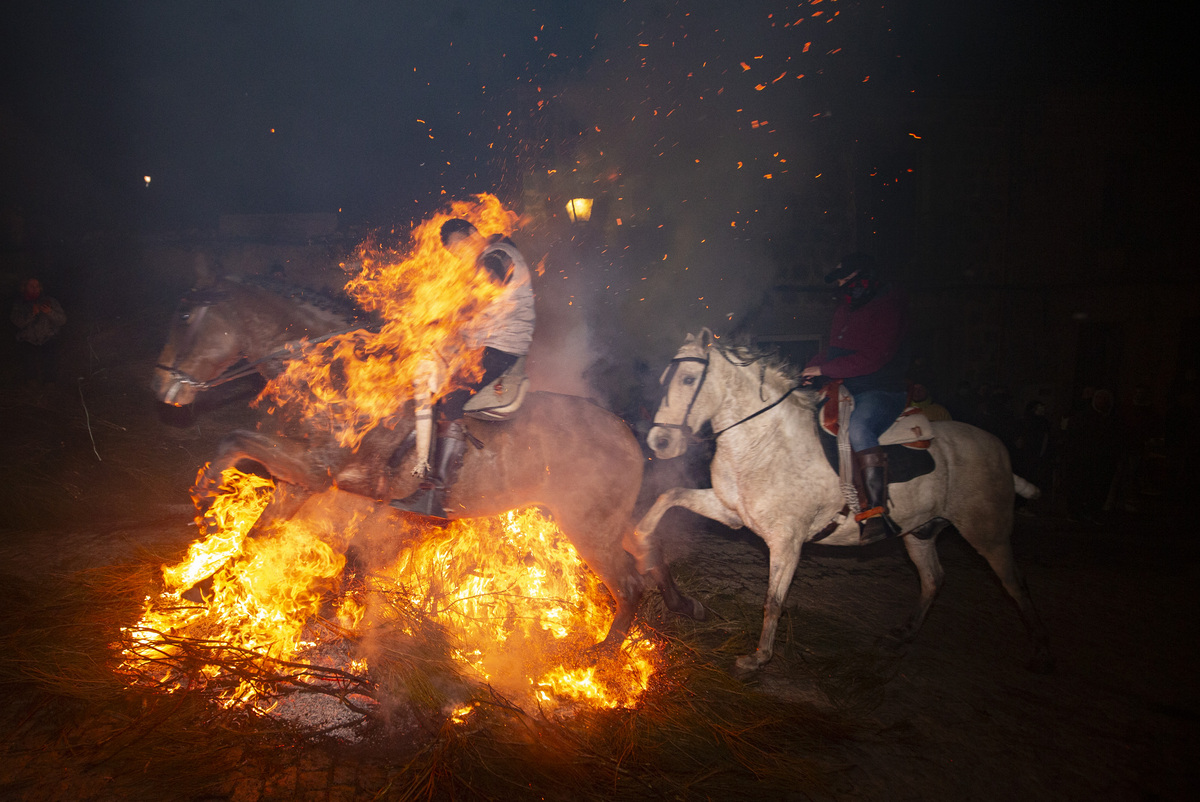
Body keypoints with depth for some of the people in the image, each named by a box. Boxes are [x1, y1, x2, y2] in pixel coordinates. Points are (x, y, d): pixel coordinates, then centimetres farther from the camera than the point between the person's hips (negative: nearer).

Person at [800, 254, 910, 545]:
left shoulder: (889, 306, -10)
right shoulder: (845, 310, 18)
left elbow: (873, 358, -20)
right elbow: (834, 351, 26)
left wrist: (824, 369, -18)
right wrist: (810, 370, 6)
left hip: (882, 392, -10)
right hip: (846, 390, 10)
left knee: (859, 429, -38)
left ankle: (877, 511, -39)